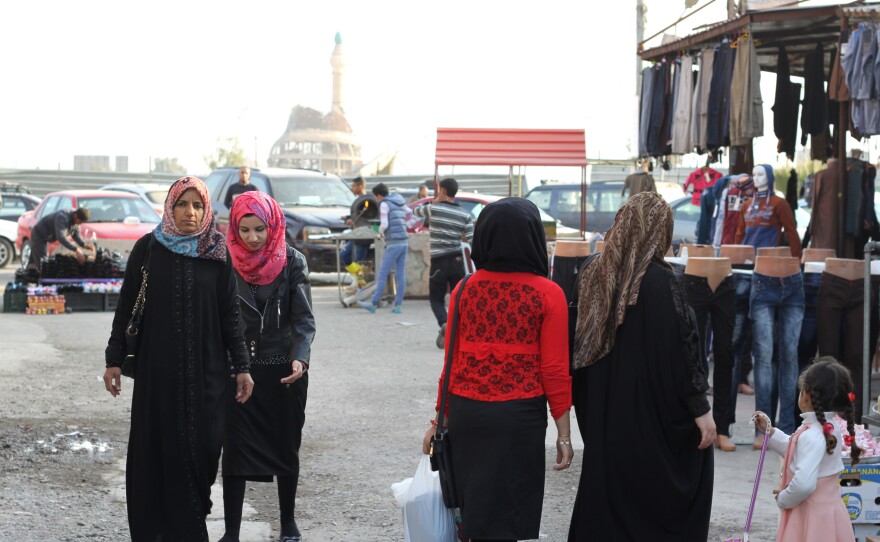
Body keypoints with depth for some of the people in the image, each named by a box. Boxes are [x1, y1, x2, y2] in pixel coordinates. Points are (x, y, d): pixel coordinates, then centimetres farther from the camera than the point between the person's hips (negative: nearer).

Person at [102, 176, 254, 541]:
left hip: (205, 370, 1)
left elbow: (230, 313, 3)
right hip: (157, 369, -1)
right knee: (156, 447, 1)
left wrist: (241, 367, 0)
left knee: (202, 446, 0)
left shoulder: (217, 255, 2)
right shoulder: (148, 249, 0)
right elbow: (126, 306, 2)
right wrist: (114, 359, 0)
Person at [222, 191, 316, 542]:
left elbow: (303, 318, -6)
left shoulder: (292, 262, -5)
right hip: (238, 371, 0)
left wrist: (300, 358, -22)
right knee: (236, 452, -1)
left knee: (285, 448, 11)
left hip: (285, 372, 0)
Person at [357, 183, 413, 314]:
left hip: (393, 243, -8)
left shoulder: (385, 204, -7)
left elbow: (384, 224, -14)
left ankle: (373, 303, -4)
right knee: (400, 275, 5)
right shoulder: (400, 203, 15)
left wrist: (380, 231, 6)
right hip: (403, 243, 8)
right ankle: (398, 305, 4)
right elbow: (410, 214, 33)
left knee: (382, 274, -5)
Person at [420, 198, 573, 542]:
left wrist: (441, 419, 14)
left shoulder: (465, 291, 1)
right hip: (519, 414, -3)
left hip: (466, 411, 3)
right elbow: (555, 371, -8)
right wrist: (564, 435, -2)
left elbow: (452, 362, 5)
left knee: (473, 512, 16)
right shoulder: (547, 294, -7)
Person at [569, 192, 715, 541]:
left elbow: (579, 342, 8)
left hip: (604, 408, 6)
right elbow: (680, 348, -17)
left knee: (606, 487, 15)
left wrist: (588, 404, 18)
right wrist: (700, 408, -10)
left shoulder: (592, 272, 0)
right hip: (651, 410, -6)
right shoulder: (659, 281, -18)